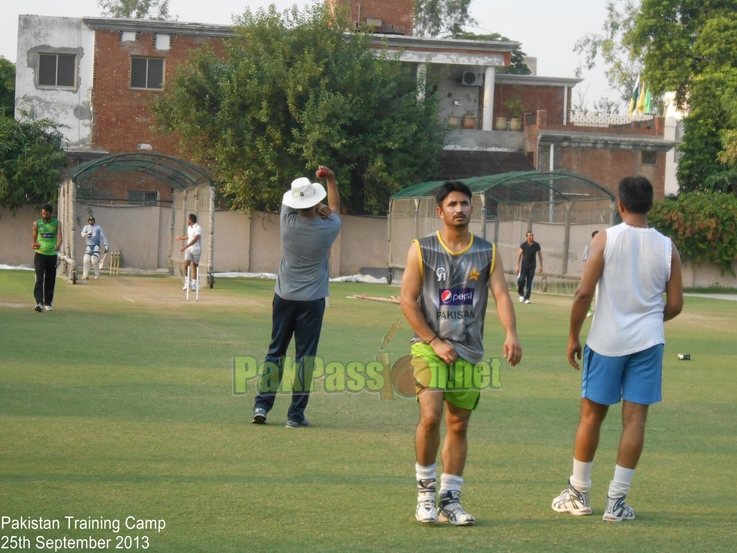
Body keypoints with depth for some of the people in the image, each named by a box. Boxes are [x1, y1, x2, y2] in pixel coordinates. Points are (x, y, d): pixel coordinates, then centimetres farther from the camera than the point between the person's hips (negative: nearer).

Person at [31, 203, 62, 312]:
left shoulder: (57, 223, 3)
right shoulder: (37, 223, 4)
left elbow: (59, 236, -9)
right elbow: (34, 237, 11)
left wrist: (58, 245, -31)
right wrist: (34, 244, -12)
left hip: (52, 255, 1)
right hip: (40, 254, -1)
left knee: (50, 280, 8)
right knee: (39, 279, -15)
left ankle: (48, 303, 22)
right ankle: (39, 303, -23)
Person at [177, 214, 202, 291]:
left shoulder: (198, 228, -17)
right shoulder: (189, 227, 8)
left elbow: (195, 240, -28)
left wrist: (186, 246, -35)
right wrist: (182, 238, 44)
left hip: (196, 250, -6)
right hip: (188, 249, 6)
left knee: (195, 267, 2)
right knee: (186, 265, -11)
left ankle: (194, 284, 12)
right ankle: (187, 283, -6)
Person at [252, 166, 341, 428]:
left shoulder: (288, 221, -11)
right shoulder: (329, 228, -11)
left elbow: (292, 202, 12)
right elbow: (335, 207, 12)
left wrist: (315, 209, 5)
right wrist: (330, 179, 18)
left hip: (284, 297, 2)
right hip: (312, 301, -2)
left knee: (275, 351, 11)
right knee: (305, 355, 2)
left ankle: (262, 405, 6)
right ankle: (296, 414, 1)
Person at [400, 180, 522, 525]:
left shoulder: (487, 253, 6)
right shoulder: (421, 250, -1)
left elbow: (501, 295, -3)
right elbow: (408, 301, -2)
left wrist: (511, 334, -21)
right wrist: (434, 342, -10)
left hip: (469, 352, 3)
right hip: (429, 348, -3)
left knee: (459, 425, 5)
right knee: (430, 416, -18)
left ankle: (449, 500, 13)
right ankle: (425, 488, 1)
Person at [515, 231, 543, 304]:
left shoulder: (536, 245, 2)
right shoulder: (523, 245, -5)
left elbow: (540, 255, 10)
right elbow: (519, 255, -5)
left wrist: (541, 266, 6)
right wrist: (518, 266, -12)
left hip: (532, 266, 2)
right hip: (524, 265, -2)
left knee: (530, 282, 0)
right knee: (521, 280, -15)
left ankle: (527, 298, 6)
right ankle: (521, 294, 9)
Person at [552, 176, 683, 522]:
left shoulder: (605, 239, -8)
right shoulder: (667, 248, 0)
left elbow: (584, 293, -11)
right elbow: (675, 305, 4)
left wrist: (573, 337, 0)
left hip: (607, 340, -1)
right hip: (648, 342, 1)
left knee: (591, 415, 11)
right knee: (634, 419, 3)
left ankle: (578, 493, 20)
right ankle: (616, 501, 2)